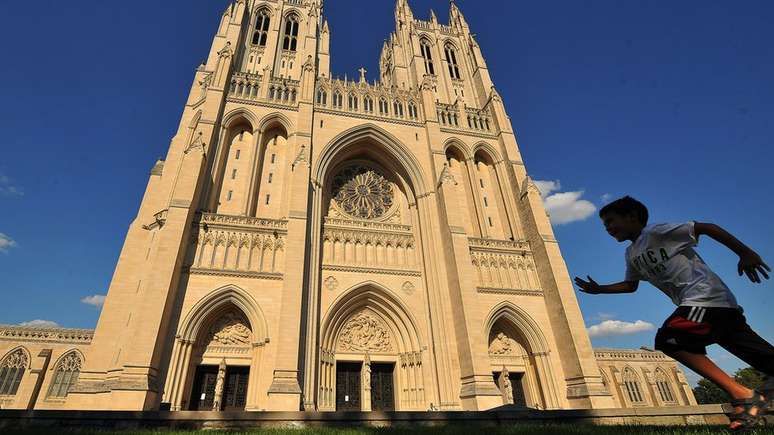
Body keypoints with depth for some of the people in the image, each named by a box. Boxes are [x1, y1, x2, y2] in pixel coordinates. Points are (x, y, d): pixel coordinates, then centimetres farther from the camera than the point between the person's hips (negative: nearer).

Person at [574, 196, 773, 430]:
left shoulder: (656, 231, -9)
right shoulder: (632, 254, 16)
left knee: (668, 340, -20)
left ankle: (743, 395, -16)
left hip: (706, 297, -9)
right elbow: (631, 285, 26)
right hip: (696, 302, 9)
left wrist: (746, 253, -13)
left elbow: (707, 227, -8)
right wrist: (598, 289, 17)